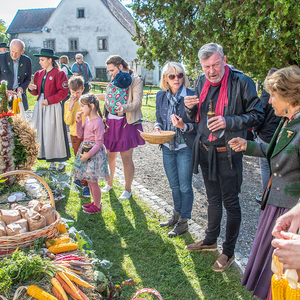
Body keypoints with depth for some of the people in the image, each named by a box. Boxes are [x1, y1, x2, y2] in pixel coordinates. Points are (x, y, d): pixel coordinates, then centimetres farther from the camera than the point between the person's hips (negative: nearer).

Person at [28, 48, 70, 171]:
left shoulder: (59, 73, -8)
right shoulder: (39, 74, 12)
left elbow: (63, 92, -12)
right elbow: (37, 91, 18)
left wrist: (49, 100, -16)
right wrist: (33, 89, -5)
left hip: (53, 107, -7)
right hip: (40, 106, 7)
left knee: (55, 133, -3)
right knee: (42, 132, 5)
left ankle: (61, 160, 9)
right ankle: (51, 160, 14)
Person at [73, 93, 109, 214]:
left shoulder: (98, 122, -20)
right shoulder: (87, 119, 7)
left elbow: (99, 143, -20)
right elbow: (80, 135, 11)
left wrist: (88, 155, -21)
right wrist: (78, 122, 0)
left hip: (94, 153, -9)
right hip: (85, 151, 9)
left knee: (93, 181, 1)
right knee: (89, 181, 17)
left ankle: (97, 206, 16)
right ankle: (95, 202, 33)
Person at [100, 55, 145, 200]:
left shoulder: (135, 80, -6)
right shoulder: (112, 82, 14)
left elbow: (138, 102, -15)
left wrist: (124, 108, -33)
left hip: (127, 123, -6)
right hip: (111, 122, 6)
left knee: (126, 158, 0)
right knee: (110, 155, 13)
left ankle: (128, 189, 17)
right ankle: (109, 183, 34)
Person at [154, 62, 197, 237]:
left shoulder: (191, 96, -14)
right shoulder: (161, 96, 3)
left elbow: (198, 125, -10)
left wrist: (183, 126, -27)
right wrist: (157, 127, -7)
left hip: (185, 148, -5)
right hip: (168, 147, 5)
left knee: (185, 186, 4)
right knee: (174, 185, 19)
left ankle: (183, 222, 19)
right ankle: (176, 216, 37)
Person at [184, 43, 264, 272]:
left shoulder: (241, 82, -14)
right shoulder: (202, 82, 4)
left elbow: (257, 115, -11)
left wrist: (229, 121, -25)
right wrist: (190, 107, -10)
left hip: (227, 153, -6)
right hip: (205, 150, 6)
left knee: (230, 203, 6)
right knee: (213, 199, 21)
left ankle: (229, 251, 21)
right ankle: (210, 240, 38)